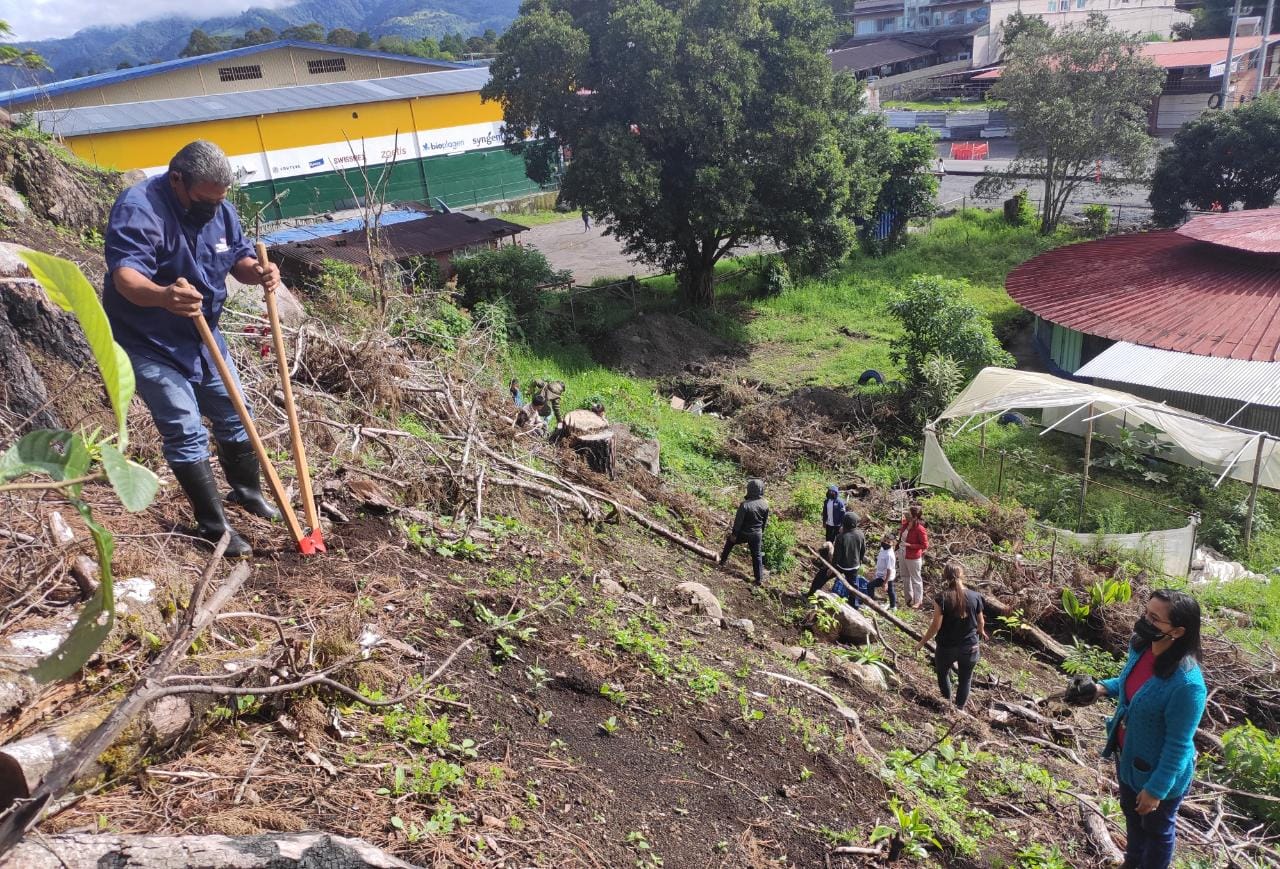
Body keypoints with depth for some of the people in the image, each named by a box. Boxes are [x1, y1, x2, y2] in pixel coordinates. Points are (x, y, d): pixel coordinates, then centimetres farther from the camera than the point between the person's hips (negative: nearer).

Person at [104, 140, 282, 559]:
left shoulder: (219, 210, -3)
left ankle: (247, 491, 37)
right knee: (186, 432, -8)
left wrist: (259, 271, -19)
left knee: (234, 414, 15)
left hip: (203, 336, 7)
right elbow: (125, 274, -40)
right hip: (149, 344, -7)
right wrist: (163, 296, -63)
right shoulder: (138, 209, -27)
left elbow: (240, 258, 6)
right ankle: (213, 525, 2)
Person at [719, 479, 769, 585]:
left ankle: (723, 560, 39)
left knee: (730, 541, 26)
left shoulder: (745, 504, -26)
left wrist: (734, 534, -6)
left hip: (744, 533, -3)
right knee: (757, 556, 15)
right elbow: (765, 521, 3)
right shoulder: (765, 504, -10)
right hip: (757, 534, 3)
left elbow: (738, 521, -18)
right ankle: (759, 578, 19)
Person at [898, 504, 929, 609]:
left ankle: (918, 601, 26)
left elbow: (925, 545, -21)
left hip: (913, 558, -8)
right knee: (906, 577, 23)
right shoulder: (905, 524, -4)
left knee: (916, 579, 9)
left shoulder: (920, 529, -25)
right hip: (903, 555, 8)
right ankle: (910, 598, 42)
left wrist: (909, 545, -23)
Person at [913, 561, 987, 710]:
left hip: (946, 647, -2)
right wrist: (981, 632, 26)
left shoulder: (941, 599, -19)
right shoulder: (975, 597, -10)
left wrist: (922, 642, -2)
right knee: (965, 679, 20)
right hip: (970, 647, 2)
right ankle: (959, 709, 31)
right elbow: (980, 622, 3)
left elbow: (936, 626, -16)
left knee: (942, 673, 25)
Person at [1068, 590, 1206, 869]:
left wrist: (1157, 788, -20)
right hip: (1128, 756, 8)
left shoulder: (1187, 682, -36)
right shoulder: (1140, 647, -14)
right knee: (1131, 814, 32)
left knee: (1156, 829, 21)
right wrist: (1102, 688, -9)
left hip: (1159, 771, -8)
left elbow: (1179, 745, -27)